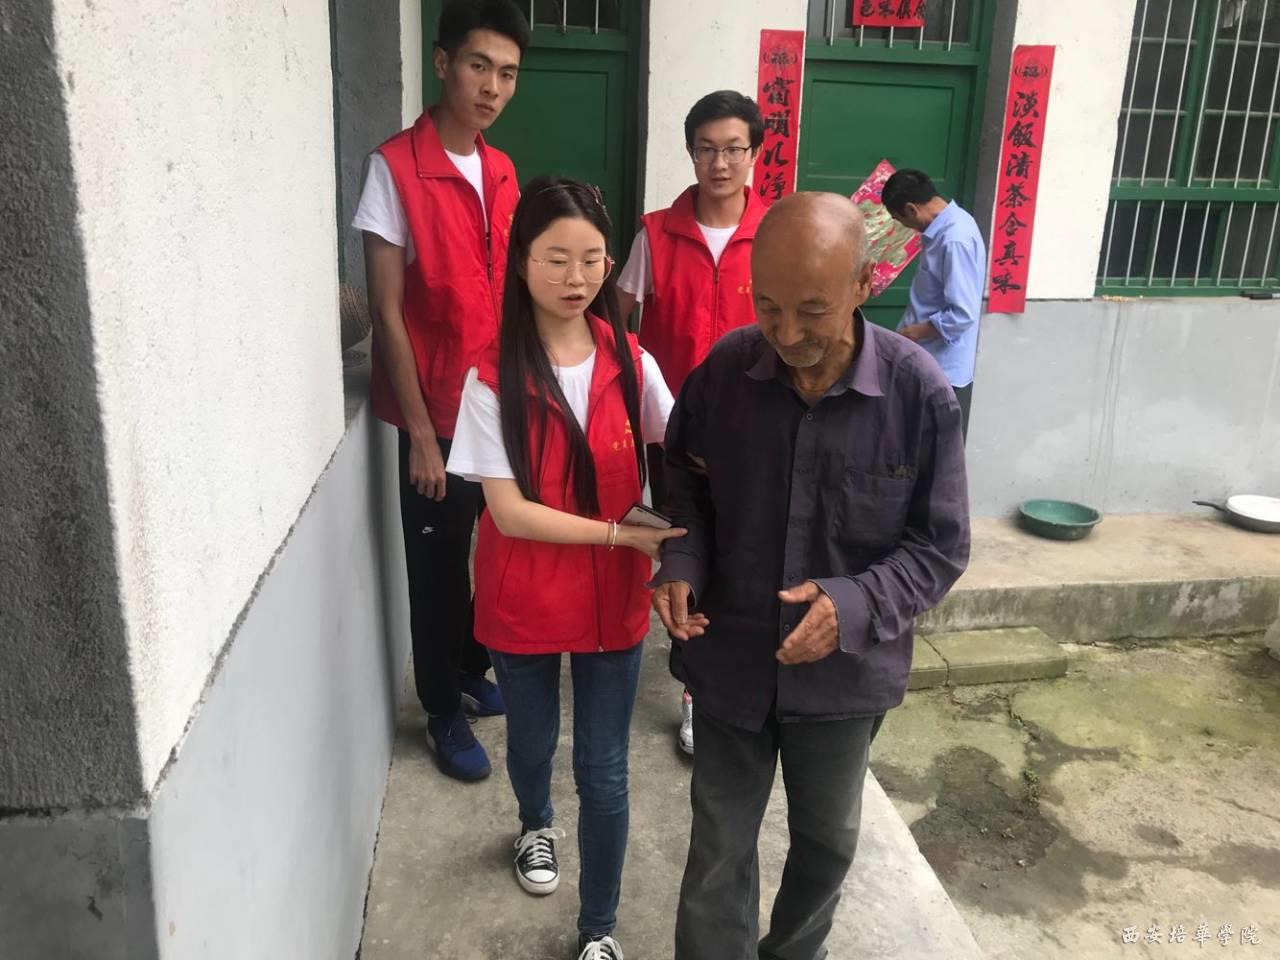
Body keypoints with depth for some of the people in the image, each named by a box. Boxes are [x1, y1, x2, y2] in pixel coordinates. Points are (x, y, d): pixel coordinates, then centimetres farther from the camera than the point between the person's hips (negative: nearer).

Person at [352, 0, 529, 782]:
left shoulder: (502, 172, 7)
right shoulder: (395, 168, -12)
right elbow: (388, 313, -13)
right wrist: (421, 432, -15)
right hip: (440, 416, -5)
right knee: (439, 567, 8)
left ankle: (475, 670, 39)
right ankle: (444, 710, 27)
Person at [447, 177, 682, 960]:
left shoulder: (631, 364, -8)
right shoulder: (494, 379, -15)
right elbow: (509, 512, -17)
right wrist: (621, 532, -21)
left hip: (613, 599, 1)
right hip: (524, 602, -1)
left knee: (604, 772, 9)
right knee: (533, 741, 24)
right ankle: (536, 827, 58)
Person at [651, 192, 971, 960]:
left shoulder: (919, 392, -19)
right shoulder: (724, 370, -14)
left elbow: (941, 546, -11)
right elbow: (686, 480, 4)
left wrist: (855, 607, -28)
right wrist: (682, 565, -14)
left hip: (845, 672, 0)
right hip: (730, 661, 0)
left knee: (827, 839, 24)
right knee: (719, 848, 15)